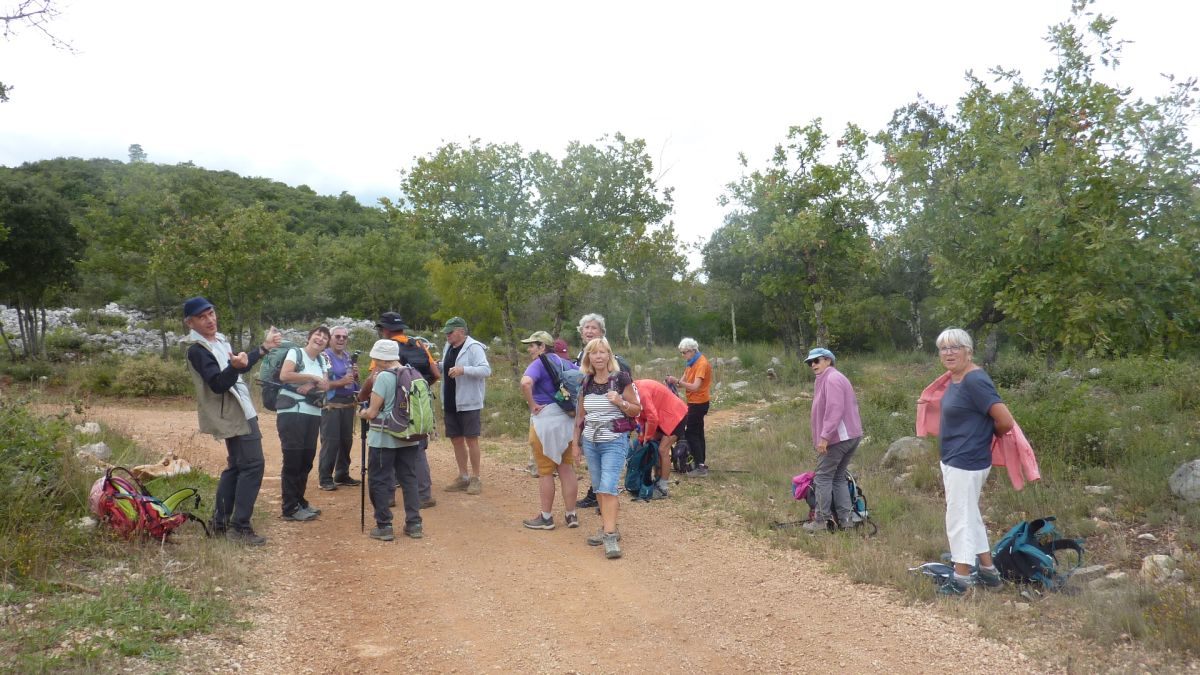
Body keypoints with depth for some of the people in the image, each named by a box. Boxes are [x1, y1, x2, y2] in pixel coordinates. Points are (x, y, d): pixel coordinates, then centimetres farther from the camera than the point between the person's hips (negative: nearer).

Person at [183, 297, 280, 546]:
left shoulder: (219, 340, 12)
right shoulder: (197, 349, -16)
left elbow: (241, 367, 25)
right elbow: (218, 384, -25)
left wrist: (264, 348, 27)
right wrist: (235, 367, -43)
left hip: (240, 411, 10)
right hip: (234, 416, -10)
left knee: (236, 466, 14)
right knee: (252, 466, -11)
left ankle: (220, 522, 22)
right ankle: (239, 527, -8)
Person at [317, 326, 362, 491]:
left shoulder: (349, 356, 14)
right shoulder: (324, 357, -8)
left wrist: (356, 374, -1)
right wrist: (341, 382, -23)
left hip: (348, 404, 7)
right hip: (331, 404, -7)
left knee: (347, 440, 12)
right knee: (330, 441, -8)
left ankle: (342, 475, 23)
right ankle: (324, 479, -2)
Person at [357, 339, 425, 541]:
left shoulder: (383, 377, -16)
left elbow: (372, 413, -15)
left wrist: (362, 413, 7)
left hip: (384, 439, -6)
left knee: (379, 481, 5)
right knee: (409, 479, 12)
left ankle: (384, 527, 6)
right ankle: (414, 524, 14)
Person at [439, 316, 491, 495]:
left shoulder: (474, 348, -13)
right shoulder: (448, 347, 12)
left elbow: (486, 370, -22)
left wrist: (463, 370, -33)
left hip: (469, 403, -8)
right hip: (450, 403, 8)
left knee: (471, 439, -3)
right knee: (456, 439, 12)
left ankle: (476, 478, 7)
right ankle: (463, 477, 23)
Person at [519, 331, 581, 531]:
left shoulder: (539, 364, -12)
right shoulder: (565, 363, 11)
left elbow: (525, 382, -31)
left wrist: (532, 404, -17)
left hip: (545, 420, -7)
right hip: (568, 420, 7)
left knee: (545, 472, 4)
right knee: (567, 469, 12)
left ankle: (546, 518, 13)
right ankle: (571, 515, 18)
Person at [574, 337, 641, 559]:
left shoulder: (621, 378, -8)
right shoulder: (586, 383, 6)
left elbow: (636, 410, -3)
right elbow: (580, 416, 15)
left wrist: (620, 402, -21)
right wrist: (576, 442, 14)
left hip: (614, 442, -5)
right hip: (590, 442, 5)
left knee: (608, 487, -15)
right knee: (599, 488, 11)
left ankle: (610, 536, -14)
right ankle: (608, 527, 23)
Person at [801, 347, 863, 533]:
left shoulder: (832, 378, -13)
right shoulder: (827, 379, 19)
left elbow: (835, 409, -23)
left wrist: (824, 436, -24)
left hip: (837, 437, -10)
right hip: (850, 435, 10)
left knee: (823, 477, -3)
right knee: (838, 477, 14)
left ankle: (821, 520, 1)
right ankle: (846, 519, 13)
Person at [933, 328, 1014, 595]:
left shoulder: (975, 380, -21)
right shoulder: (954, 379, 7)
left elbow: (1006, 422, -22)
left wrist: (987, 436, -5)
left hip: (966, 463, -10)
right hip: (954, 460, 10)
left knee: (959, 518, 0)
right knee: (970, 516, 20)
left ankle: (961, 578, 11)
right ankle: (988, 571, 32)